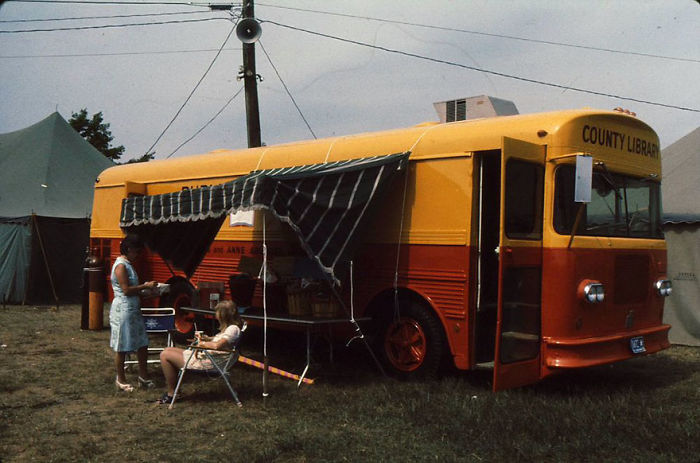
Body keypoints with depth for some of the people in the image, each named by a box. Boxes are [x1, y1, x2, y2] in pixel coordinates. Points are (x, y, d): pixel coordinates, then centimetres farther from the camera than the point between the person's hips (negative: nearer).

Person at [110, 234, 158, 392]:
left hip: (134, 310, 10)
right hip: (123, 310, -10)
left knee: (142, 344, 11)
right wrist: (145, 286, -14)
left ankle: (143, 377, 20)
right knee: (122, 347, 3)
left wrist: (145, 288, 8)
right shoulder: (121, 266, -15)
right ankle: (120, 380, 15)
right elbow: (126, 290, -21)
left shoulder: (128, 265, 15)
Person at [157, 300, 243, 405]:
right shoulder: (228, 327, 12)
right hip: (203, 355, 11)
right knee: (167, 350, 15)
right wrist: (204, 338, 9)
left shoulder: (233, 329, -19)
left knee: (165, 355, -9)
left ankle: (171, 394, 1)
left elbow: (217, 345, -31)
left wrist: (203, 343, -14)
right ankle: (172, 388, 15)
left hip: (207, 362, -11)